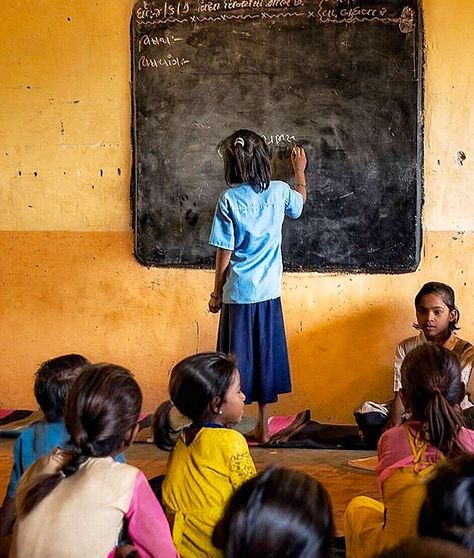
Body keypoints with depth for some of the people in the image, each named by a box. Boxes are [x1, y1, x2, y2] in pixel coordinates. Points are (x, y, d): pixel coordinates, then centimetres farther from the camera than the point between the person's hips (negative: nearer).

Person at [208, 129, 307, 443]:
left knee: (235, 359, 6)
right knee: (265, 357, 12)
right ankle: (262, 428, 21)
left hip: (237, 292, -2)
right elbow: (301, 200, 24)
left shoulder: (229, 199, -10)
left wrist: (217, 292, 4)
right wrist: (300, 170, 41)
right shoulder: (279, 191, -2)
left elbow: (224, 253, -7)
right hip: (269, 291, 3)